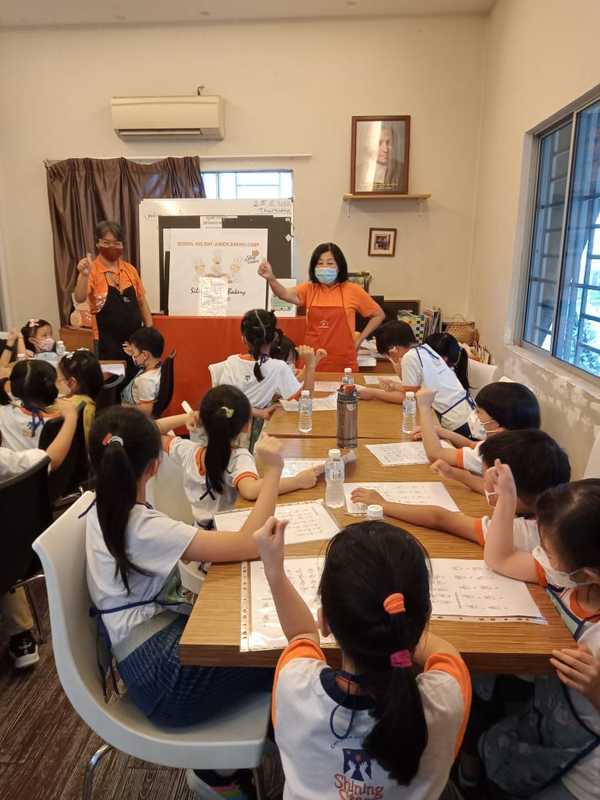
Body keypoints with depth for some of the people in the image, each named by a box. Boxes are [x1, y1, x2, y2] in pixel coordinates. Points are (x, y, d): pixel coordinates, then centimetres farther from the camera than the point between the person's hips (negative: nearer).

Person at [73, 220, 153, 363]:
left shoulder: (130, 269, 7)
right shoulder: (92, 270, -7)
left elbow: (142, 302, 12)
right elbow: (80, 298, -20)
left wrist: (149, 331, 7)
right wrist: (84, 275, -36)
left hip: (135, 338, 4)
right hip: (108, 342, -4)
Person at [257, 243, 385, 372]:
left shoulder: (352, 290, -1)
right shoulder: (309, 289, 3)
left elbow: (378, 315, 8)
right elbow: (285, 294, -18)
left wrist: (358, 340, 3)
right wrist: (270, 278, -37)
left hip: (343, 363, -1)